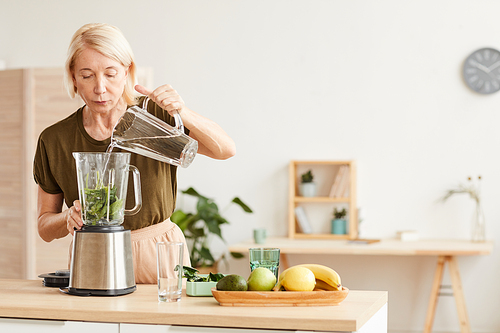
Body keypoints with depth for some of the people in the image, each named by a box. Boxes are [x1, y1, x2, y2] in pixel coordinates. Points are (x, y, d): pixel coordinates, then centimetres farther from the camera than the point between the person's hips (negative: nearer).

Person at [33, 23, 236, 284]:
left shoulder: (156, 116, -3)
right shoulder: (53, 140, 0)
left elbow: (226, 150, -9)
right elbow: (45, 227, 7)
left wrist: (182, 113, -23)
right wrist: (69, 218, -15)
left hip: (159, 261, -1)